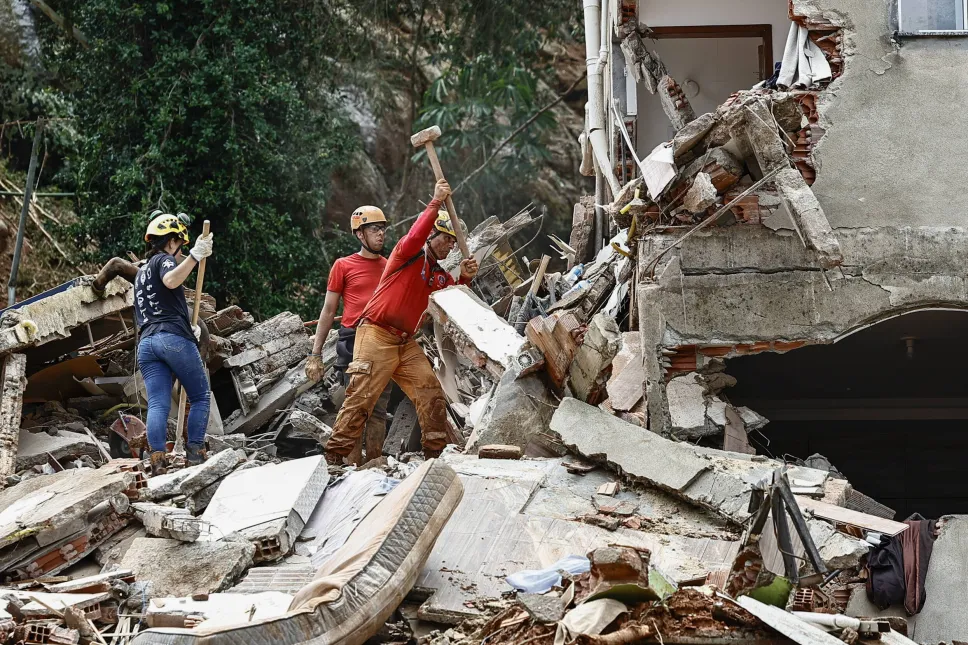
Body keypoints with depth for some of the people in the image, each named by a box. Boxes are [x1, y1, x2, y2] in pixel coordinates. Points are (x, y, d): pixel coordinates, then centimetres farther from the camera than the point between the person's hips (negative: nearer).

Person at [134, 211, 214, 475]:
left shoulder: (141, 272, 29)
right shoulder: (164, 260, 3)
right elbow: (171, 281, -22)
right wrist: (195, 256, -25)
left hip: (146, 343, 7)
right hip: (174, 338, -7)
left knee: (158, 404, -3)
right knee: (200, 397, 6)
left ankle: (158, 461, -17)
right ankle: (195, 454, -2)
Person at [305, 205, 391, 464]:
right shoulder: (343, 266, 7)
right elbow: (329, 310, 7)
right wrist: (315, 354, 2)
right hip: (354, 342, -3)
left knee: (379, 409, 1)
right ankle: (353, 465, -7)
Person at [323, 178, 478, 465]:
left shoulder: (441, 277, 18)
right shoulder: (408, 256, -3)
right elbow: (414, 237, -25)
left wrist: (465, 280, -11)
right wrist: (435, 203, -25)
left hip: (406, 344, 7)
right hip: (376, 336, -7)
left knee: (431, 394, -2)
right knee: (361, 396, -13)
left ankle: (435, 452, 5)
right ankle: (334, 455, -12)